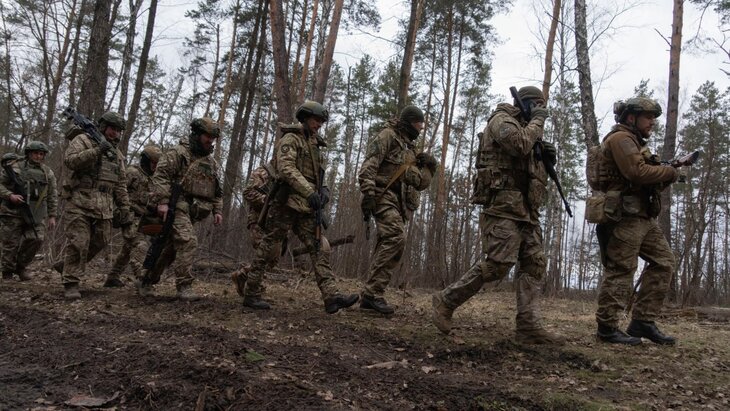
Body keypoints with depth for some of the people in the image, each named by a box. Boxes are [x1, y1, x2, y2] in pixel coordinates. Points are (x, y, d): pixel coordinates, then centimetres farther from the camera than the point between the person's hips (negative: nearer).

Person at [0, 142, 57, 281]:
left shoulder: (48, 173, 10)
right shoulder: (13, 167, 2)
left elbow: (52, 196, 11)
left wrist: (52, 216, 6)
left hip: (35, 214, 2)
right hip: (13, 212, -2)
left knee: (36, 239, -10)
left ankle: (20, 267, 12)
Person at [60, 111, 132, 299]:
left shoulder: (117, 154, 19)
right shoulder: (83, 140, 2)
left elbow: (121, 185, 18)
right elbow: (70, 160, -16)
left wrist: (125, 209, 13)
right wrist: (97, 151, -25)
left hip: (104, 208, 6)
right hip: (80, 202, -6)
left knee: (100, 242, 8)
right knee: (78, 243, -8)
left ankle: (67, 268, 29)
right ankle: (70, 283, -1)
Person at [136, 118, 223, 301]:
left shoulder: (211, 163, 19)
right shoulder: (179, 152, -3)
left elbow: (217, 191, 23)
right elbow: (160, 175, -12)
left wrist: (217, 211, 11)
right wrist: (162, 201, -22)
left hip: (193, 212, 7)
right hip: (177, 206, -7)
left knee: (170, 248, 11)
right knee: (188, 242, -21)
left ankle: (146, 281, 24)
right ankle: (184, 286, -17)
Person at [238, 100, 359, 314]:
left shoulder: (314, 145, 22)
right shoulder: (290, 139, -3)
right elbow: (286, 168, -19)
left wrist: (323, 191, 2)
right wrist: (309, 192, -27)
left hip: (306, 208, 8)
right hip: (286, 203, -8)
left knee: (320, 248, -4)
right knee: (268, 249, 0)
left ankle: (331, 297, -9)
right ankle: (251, 294, 10)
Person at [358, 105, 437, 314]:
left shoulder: (411, 148, 26)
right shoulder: (388, 136, 1)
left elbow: (421, 184, 26)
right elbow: (369, 165, -13)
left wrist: (429, 167, 8)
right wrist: (368, 193, -25)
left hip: (400, 203, 9)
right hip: (384, 195, -9)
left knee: (388, 246, 3)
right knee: (396, 237, -24)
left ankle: (370, 297, 7)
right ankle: (373, 292, -22)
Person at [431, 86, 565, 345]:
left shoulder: (527, 128, 27)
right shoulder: (501, 119, 0)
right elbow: (520, 144, -20)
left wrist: (546, 158, 9)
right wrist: (537, 121, -3)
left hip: (526, 210, 10)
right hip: (503, 205, -10)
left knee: (534, 264, -1)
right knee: (497, 264, -16)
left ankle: (528, 327, -3)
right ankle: (446, 301, -3)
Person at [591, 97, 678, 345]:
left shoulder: (635, 143, 25)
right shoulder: (620, 138, -6)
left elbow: (648, 184, 23)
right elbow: (637, 172, -22)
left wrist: (665, 178, 4)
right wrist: (670, 172, -8)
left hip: (642, 217, 10)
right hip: (625, 216, -10)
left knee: (663, 262, 8)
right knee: (620, 271, -8)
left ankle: (643, 322, 10)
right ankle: (607, 328, -1)